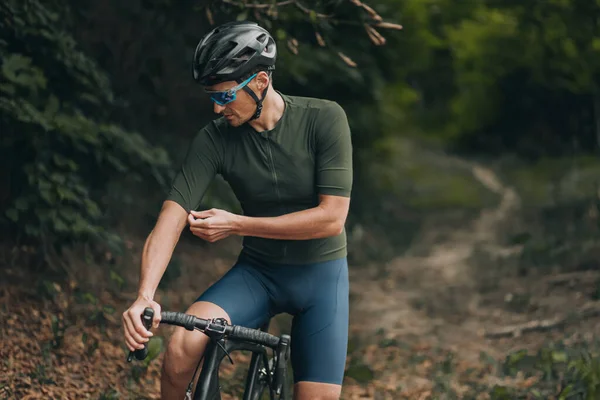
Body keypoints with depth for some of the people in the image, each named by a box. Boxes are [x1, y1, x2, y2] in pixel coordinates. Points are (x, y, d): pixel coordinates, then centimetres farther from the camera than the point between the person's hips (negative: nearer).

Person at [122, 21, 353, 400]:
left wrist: (236, 224, -22)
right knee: (184, 344, -27)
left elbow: (332, 218, -20)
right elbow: (171, 219, -19)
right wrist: (145, 296, -36)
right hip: (257, 271, 1)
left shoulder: (324, 119, -17)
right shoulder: (215, 139, -12)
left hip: (321, 273, -1)